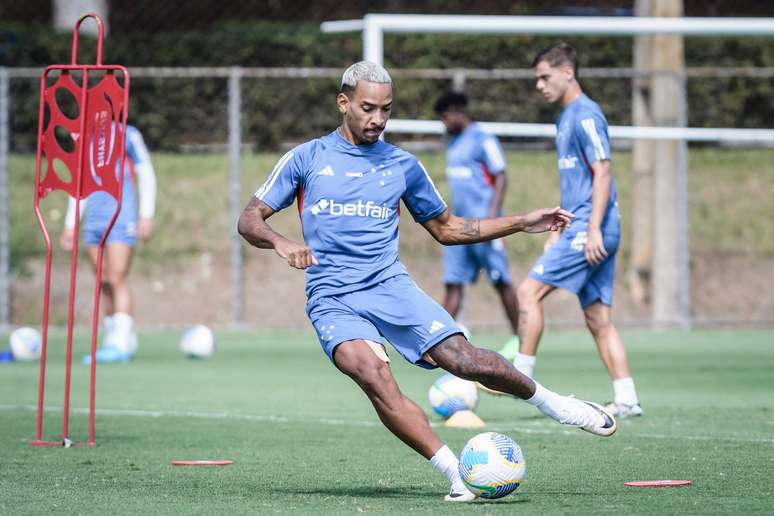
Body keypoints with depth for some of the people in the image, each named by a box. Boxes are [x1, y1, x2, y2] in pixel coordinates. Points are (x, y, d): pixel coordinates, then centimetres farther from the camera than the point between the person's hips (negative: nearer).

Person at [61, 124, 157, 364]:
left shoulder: (128, 136, 0)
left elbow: (146, 175, -1)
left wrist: (146, 215, -8)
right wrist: (70, 225, 18)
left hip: (121, 218, -6)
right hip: (93, 222, 6)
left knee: (117, 279, -15)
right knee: (104, 283, 4)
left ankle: (120, 345, -21)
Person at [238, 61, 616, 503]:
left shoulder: (403, 165, 13)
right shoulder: (306, 159, 6)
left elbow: (446, 228, 24)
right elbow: (250, 219, 5)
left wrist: (522, 223, 16)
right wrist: (280, 242, -18)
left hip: (392, 287, 2)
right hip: (333, 300, -2)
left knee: (462, 359, -21)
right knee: (375, 376, -30)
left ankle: (552, 403, 4)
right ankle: (456, 473, -26)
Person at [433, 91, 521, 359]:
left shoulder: (484, 141, -8)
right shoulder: (453, 143, 18)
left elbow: (501, 178, -12)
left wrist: (492, 216, -20)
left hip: (482, 223, -8)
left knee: (500, 282, -1)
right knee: (453, 282, -1)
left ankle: (519, 338, 8)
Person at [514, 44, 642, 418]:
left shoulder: (585, 115, -10)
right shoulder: (566, 117, 20)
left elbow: (602, 173, -17)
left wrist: (593, 229, -22)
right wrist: (558, 230, 26)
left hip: (591, 226, -10)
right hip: (579, 226, 10)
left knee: (530, 291, -11)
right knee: (597, 317, 6)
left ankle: (521, 377, -8)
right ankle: (626, 400, 5)